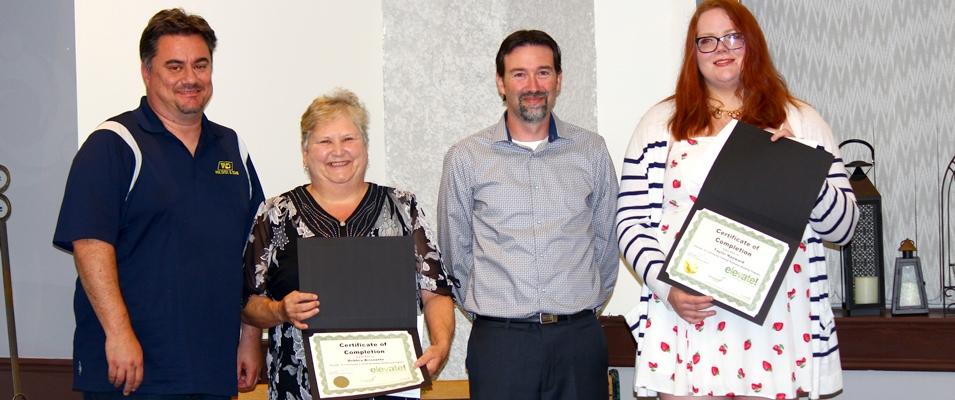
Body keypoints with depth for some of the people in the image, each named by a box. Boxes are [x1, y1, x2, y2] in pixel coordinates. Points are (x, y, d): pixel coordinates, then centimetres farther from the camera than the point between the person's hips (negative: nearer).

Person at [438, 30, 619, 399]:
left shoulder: (591, 151, 6)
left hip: (579, 339, 1)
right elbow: (456, 250, 10)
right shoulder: (465, 157, 2)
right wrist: (487, 306, 10)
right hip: (499, 340, -1)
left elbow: (605, 240, 13)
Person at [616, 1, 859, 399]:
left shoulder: (799, 122, 10)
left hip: (772, 322, 0)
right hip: (685, 316, 0)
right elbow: (631, 222, 5)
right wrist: (666, 286, -10)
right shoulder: (661, 123, 9)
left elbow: (843, 227, 8)